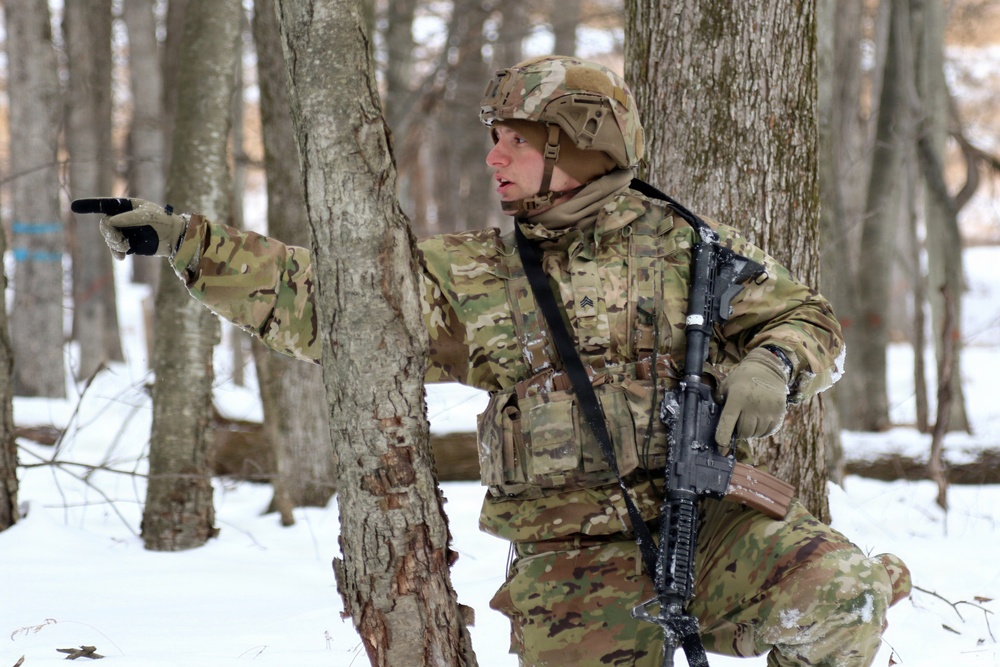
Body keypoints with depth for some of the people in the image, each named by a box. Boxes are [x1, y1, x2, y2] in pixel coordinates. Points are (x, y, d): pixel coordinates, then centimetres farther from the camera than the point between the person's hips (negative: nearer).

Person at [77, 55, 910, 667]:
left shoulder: (687, 245, 6)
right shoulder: (473, 275, 9)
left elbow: (808, 320, 11)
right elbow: (326, 301, 6)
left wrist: (772, 368, -13)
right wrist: (190, 243, -1)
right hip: (569, 551, 1)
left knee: (841, 596, -25)